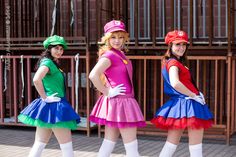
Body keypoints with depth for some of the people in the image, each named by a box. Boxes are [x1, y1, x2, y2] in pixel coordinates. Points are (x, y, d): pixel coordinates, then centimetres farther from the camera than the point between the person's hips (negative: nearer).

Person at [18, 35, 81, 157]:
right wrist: (45, 98, -20)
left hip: (50, 107, 10)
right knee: (67, 146, -4)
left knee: (39, 145, 10)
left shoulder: (53, 63, 17)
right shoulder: (48, 62, -12)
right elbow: (36, 79, -29)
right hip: (54, 107, -10)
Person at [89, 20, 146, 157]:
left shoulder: (120, 54, 14)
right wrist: (107, 92, -18)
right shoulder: (109, 55, -13)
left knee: (109, 144, 11)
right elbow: (93, 75, -27)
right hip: (118, 102, -9)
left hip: (124, 102, 9)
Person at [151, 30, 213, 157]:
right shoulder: (174, 63, -13)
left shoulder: (169, 62, 16)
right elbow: (175, 83, -30)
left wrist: (196, 93, 6)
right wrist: (194, 96, -19)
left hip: (178, 105, 9)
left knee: (171, 144, 12)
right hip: (188, 104, -9)